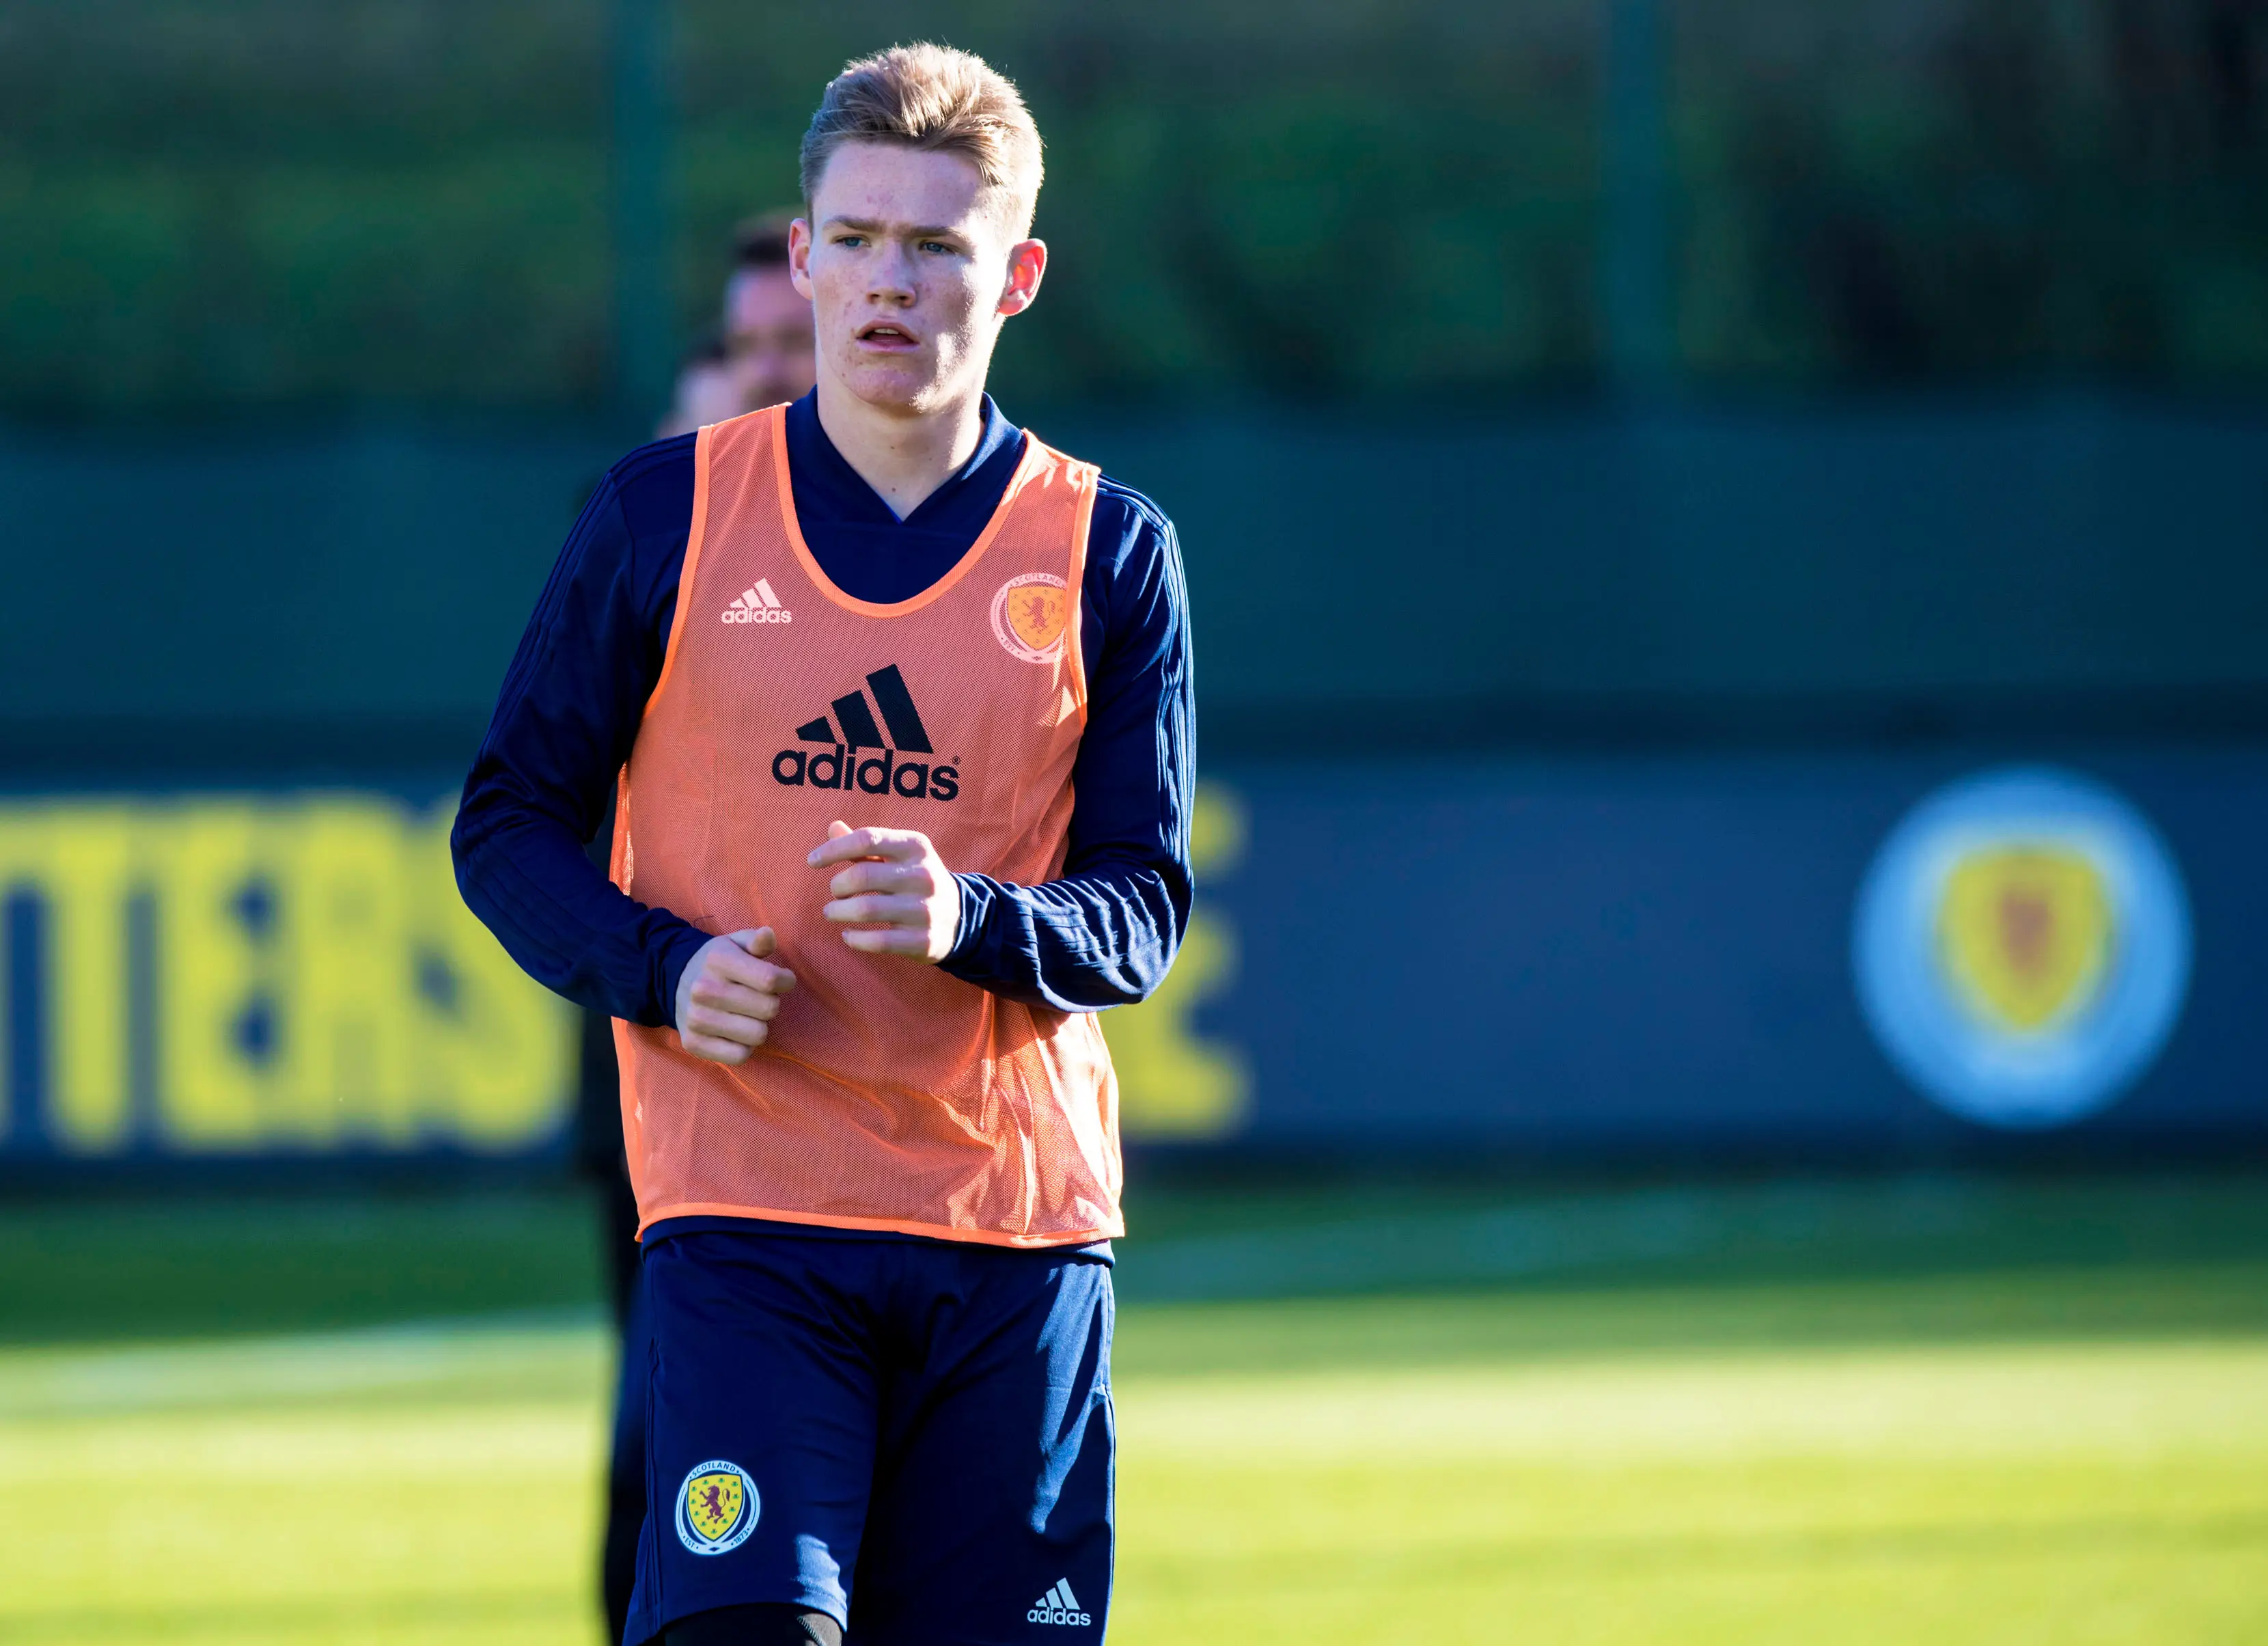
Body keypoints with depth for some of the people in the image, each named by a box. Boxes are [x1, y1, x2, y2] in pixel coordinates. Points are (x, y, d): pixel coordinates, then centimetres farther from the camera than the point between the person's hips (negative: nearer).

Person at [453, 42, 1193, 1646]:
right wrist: (660, 971, -11)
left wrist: (967, 920, -18)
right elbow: (512, 821, 8)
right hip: (743, 1204, -1)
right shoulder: (668, 511, 5)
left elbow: (1143, 907, 4)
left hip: (1021, 1217, 1)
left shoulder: (1107, 552, 6)